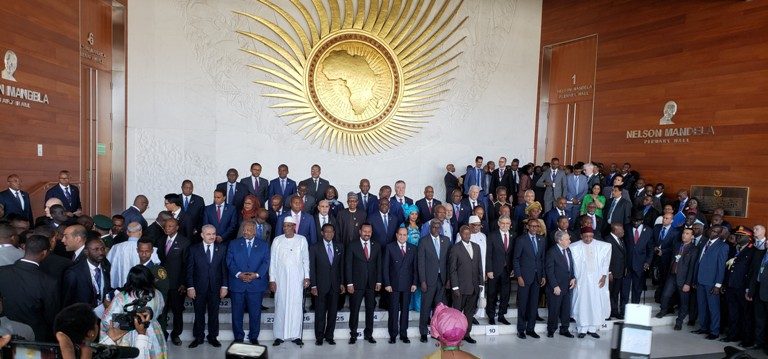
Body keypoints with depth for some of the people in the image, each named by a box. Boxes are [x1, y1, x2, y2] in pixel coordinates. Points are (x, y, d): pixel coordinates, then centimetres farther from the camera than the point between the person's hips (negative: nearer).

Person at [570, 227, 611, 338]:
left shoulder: (603, 246, -1)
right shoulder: (574, 247, -5)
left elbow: (606, 261, 5)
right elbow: (571, 264, -1)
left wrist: (604, 276, -1)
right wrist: (573, 278, -4)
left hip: (597, 280, 2)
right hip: (581, 280, -1)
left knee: (596, 304, 4)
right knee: (582, 303, 1)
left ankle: (593, 328, 14)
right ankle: (582, 329, 11)